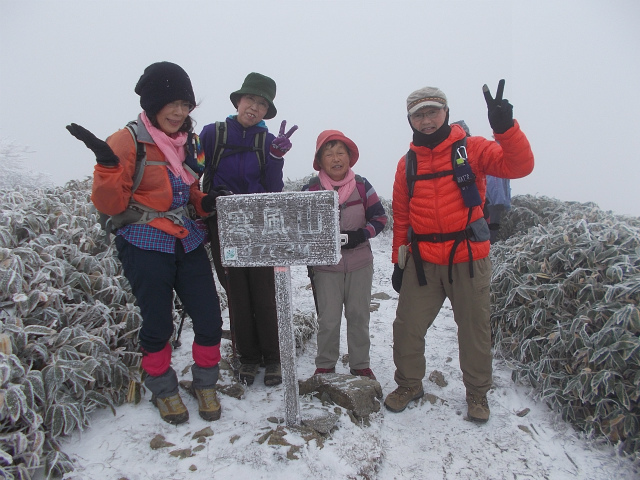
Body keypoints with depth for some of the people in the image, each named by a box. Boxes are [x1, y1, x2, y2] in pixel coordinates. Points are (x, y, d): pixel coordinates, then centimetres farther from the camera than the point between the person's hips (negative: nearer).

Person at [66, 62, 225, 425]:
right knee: (158, 323, 3)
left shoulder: (188, 141, 8)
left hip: (188, 242, 5)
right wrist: (107, 163, -26)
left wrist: (206, 202, -1)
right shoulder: (128, 142, -9)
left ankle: (205, 384, 27)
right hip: (146, 247, -5)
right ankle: (163, 390, 30)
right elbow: (110, 205, -10)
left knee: (210, 319, 2)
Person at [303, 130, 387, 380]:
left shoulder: (362, 185, -1)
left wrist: (362, 235, -15)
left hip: (360, 264, 2)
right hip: (325, 265, -1)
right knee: (328, 319, 4)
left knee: (359, 316, 11)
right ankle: (325, 366, 25)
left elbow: (379, 217, 2)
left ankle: (360, 365, 29)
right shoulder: (311, 189, -5)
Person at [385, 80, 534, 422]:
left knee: (474, 330, 12)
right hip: (422, 263, 3)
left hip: (468, 261, -2)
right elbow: (401, 217, 10)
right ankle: (409, 384, 31)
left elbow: (520, 166, -14)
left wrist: (505, 127, -29)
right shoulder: (408, 163, 8)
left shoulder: (472, 149, -1)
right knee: (406, 328, 6)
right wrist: (398, 261, 10)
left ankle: (477, 392, 34)